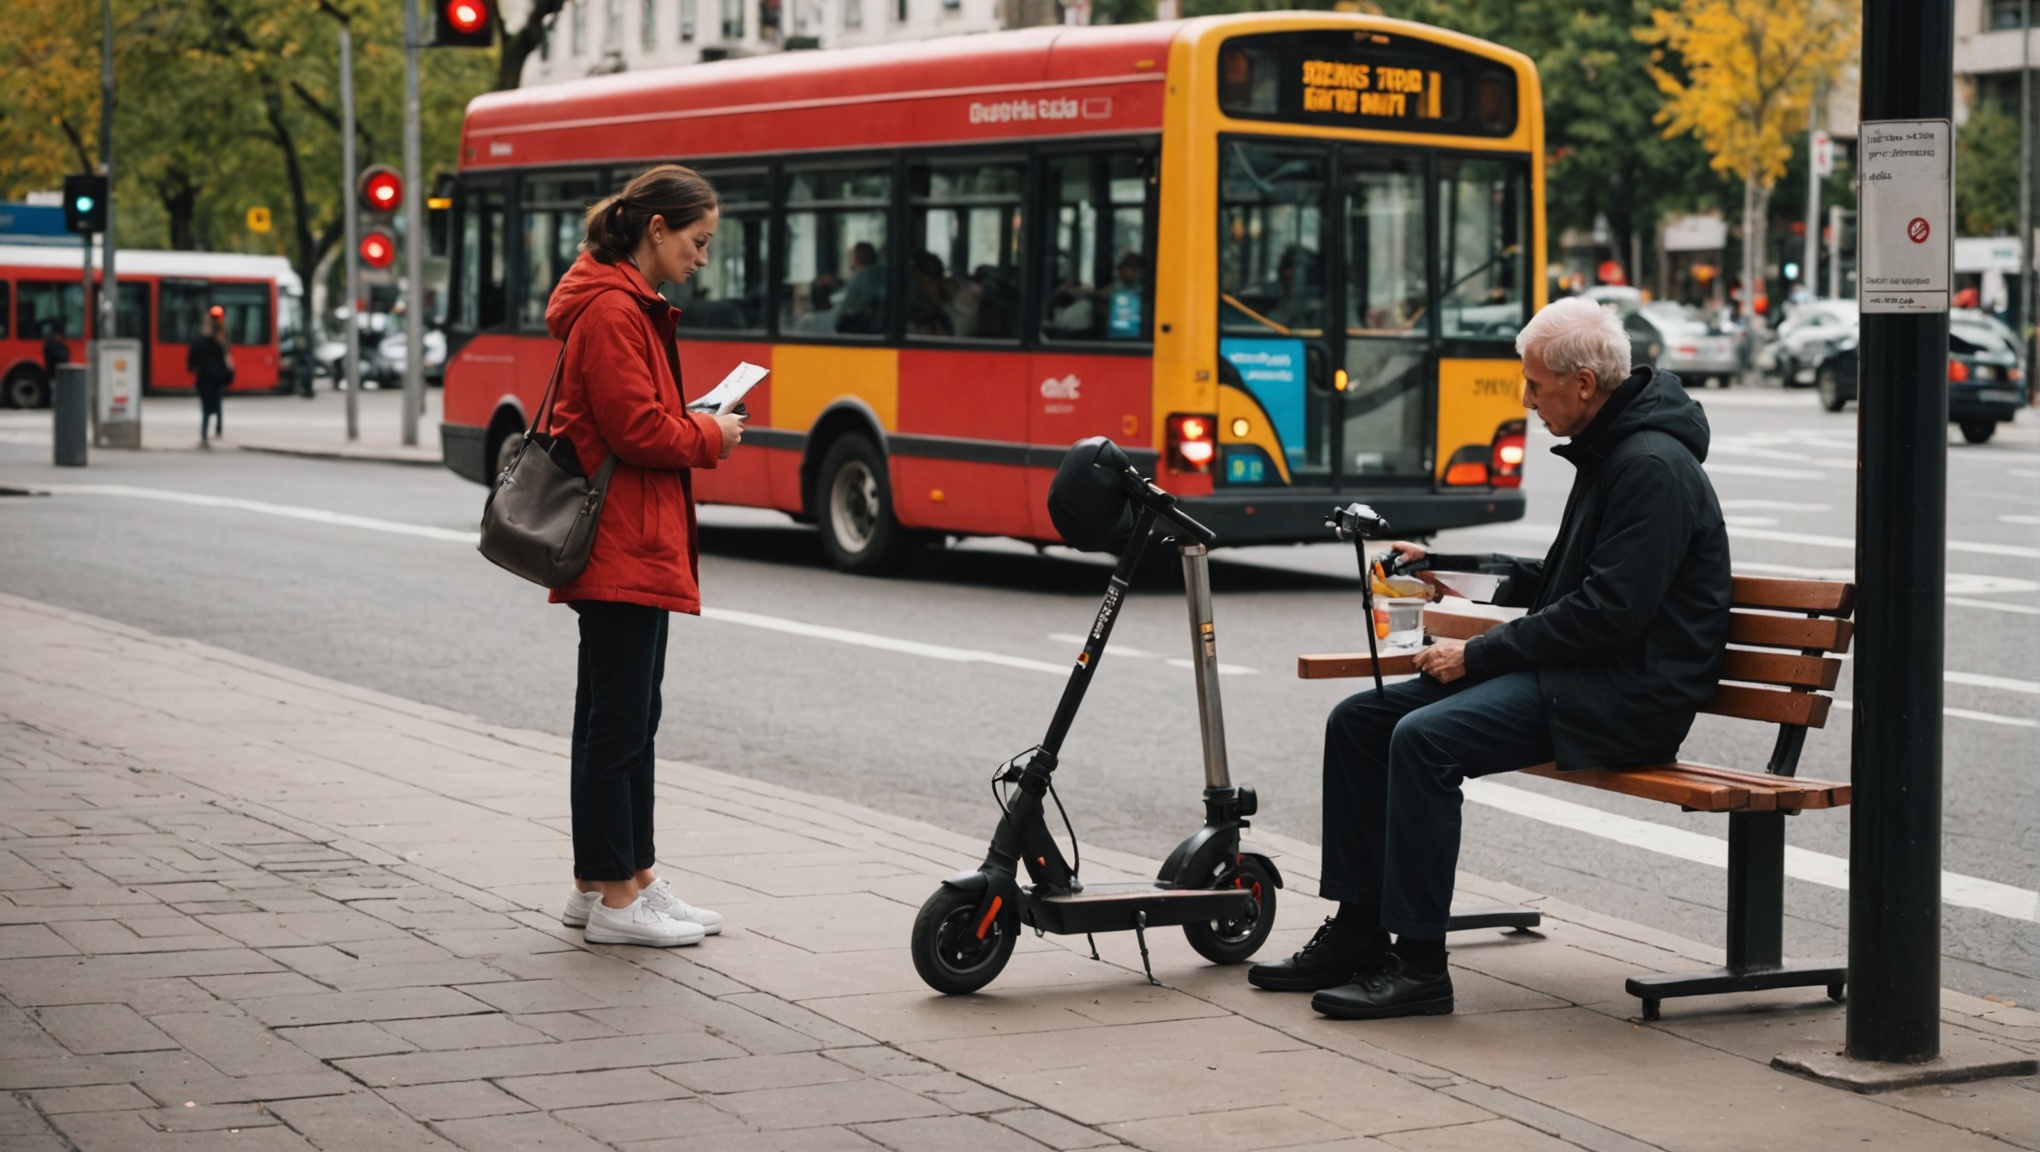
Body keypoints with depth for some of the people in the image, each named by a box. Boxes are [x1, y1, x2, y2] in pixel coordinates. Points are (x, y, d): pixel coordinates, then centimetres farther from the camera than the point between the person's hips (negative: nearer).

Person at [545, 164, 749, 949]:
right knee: (617, 722, -5)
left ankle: (631, 878, 22)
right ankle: (613, 900, 0)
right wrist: (710, 436, -5)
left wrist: (694, 425, 6)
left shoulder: (632, 307, 18)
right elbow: (637, 429, -20)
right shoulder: (611, 310, -15)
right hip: (621, 548, -11)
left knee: (629, 718, 15)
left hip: (637, 546, 11)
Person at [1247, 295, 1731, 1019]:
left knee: (1426, 737, -29)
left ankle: (1419, 965, -22)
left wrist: (1478, 655, -18)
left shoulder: (1653, 468, -16)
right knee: (1358, 721, 3)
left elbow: (1609, 612, -23)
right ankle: (1357, 934, 7)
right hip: (1577, 672, 11)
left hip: (1628, 697, -11)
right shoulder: (1605, 454, 18)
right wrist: (1447, 569, 18)